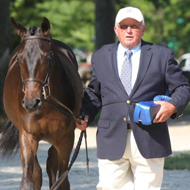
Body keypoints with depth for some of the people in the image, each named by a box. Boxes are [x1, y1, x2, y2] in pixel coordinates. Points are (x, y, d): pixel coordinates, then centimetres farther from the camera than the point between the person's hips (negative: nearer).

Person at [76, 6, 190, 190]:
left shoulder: (162, 55, 6)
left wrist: (173, 105, -14)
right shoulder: (101, 57, 13)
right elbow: (94, 92, 18)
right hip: (112, 139, 1)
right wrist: (85, 115, 1)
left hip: (149, 141, -1)